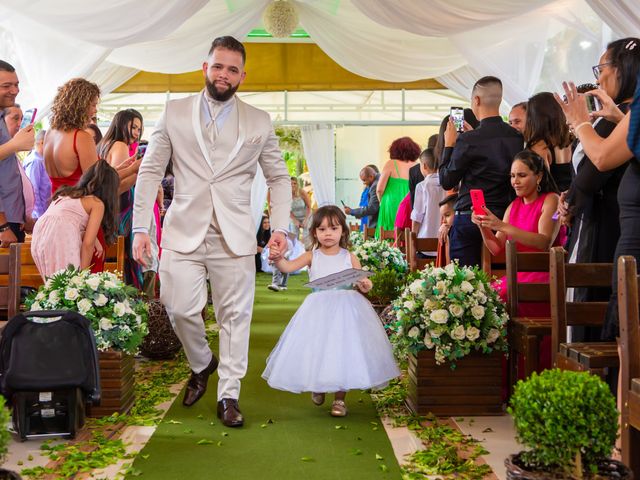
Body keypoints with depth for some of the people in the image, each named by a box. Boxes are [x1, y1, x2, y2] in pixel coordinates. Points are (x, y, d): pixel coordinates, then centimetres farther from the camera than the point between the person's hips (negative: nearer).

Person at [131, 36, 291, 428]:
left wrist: (280, 227, -1)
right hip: (184, 232, 0)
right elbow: (150, 171, 6)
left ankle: (229, 395, 16)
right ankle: (201, 364, 28)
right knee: (181, 310, -4)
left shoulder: (260, 122, 7)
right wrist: (141, 227, -1)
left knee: (235, 316, 2)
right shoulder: (175, 113, 6)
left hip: (234, 236, 0)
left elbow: (279, 178, 11)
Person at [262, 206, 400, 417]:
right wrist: (278, 258, -30)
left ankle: (340, 398, 13)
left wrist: (365, 286, -19)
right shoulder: (312, 256, 2)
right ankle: (318, 386, 35)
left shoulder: (350, 257, 3)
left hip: (346, 310, 0)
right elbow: (288, 267, -10)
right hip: (318, 312, 1)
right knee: (316, 350, 6)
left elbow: (363, 281, 5)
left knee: (343, 350, -1)